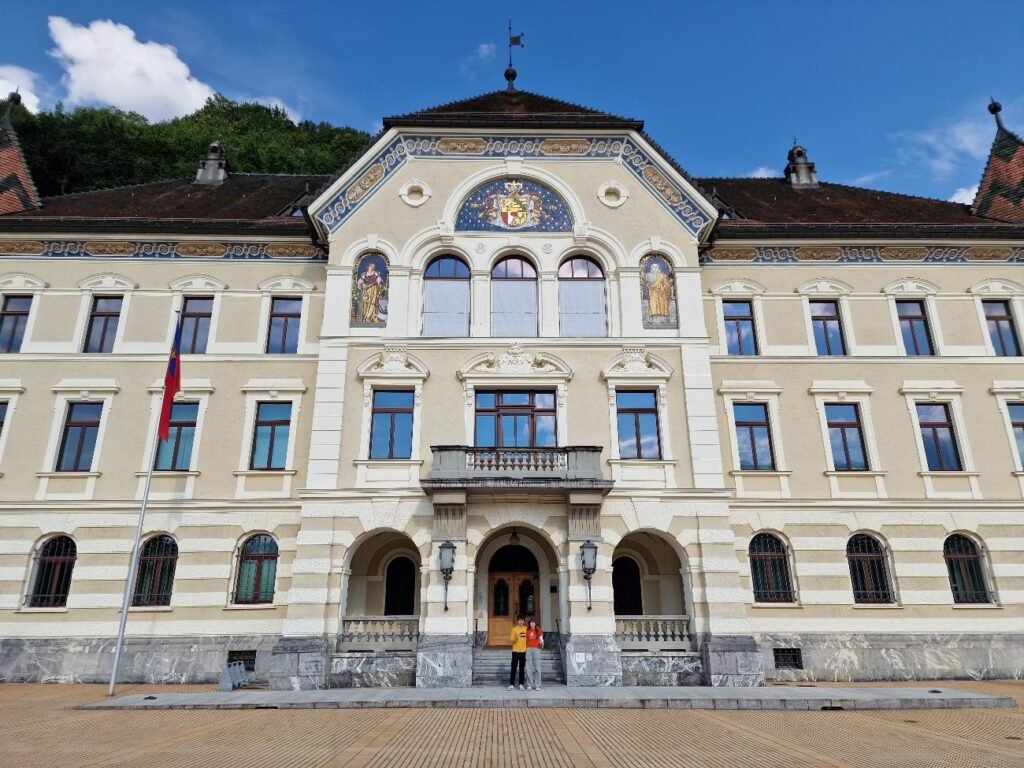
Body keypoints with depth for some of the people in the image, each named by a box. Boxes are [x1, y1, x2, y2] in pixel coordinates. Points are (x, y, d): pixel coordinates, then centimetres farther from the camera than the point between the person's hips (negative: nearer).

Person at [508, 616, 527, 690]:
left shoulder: (526, 629, 6)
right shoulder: (514, 629, -1)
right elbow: (512, 640, -5)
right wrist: (516, 637, -25)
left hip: (523, 651, 2)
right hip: (515, 651, -2)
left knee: (522, 668, 5)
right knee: (513, 668, 0)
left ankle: (521, 684, 11)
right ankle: (511, 684, 5)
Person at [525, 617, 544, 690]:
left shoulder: (539, 631, 8)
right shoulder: (527, 631, 9)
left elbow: (541, 640, 11)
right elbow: (525, 640, 11)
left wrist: (542, 643, -7)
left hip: (536, 649, -1)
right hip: (528, 649, 1)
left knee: (537, 668, -5)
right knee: (528, 668, -2)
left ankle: (537, 685, 1)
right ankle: (529, 685, 5)